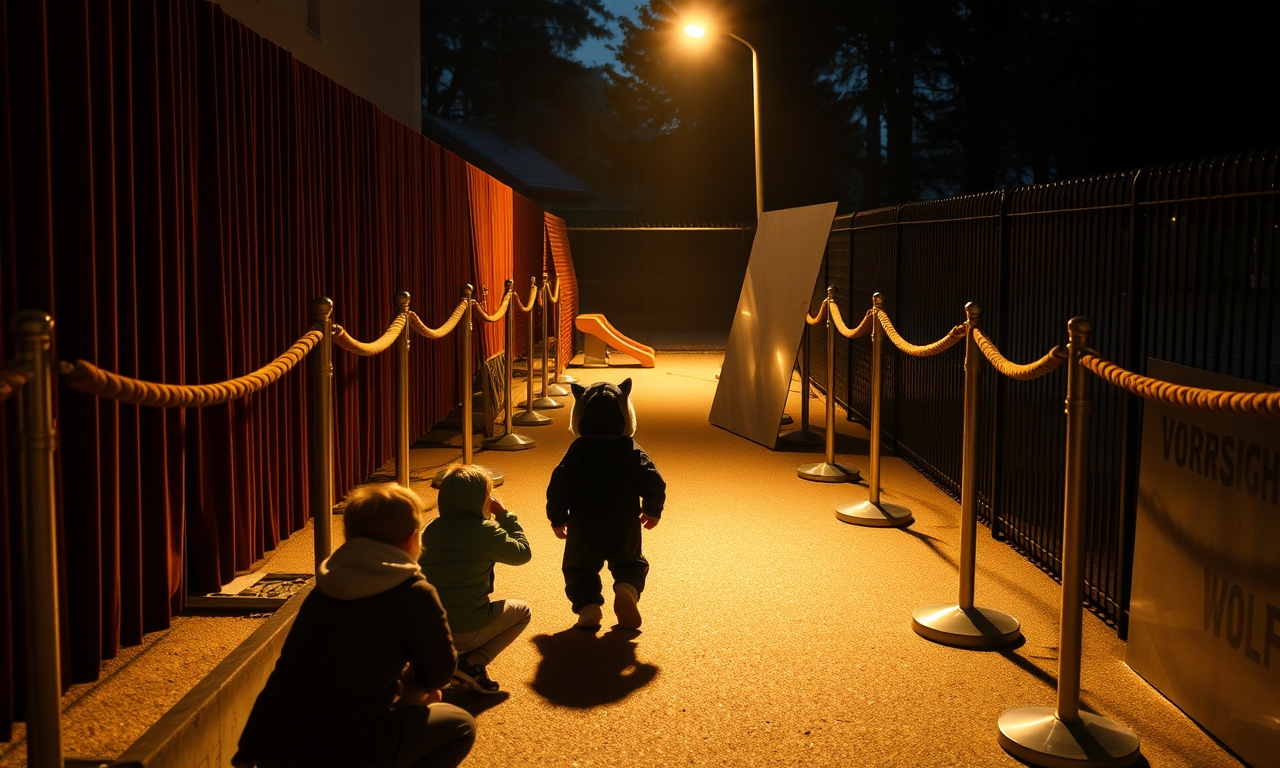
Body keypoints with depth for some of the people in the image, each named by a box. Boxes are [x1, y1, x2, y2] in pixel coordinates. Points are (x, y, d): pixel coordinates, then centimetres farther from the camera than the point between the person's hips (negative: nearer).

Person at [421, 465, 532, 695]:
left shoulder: (430, 529, 0)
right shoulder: (485, 531, -15)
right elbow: (522, 553, 0)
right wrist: (505, 516, 8)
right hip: (467, 632, -7)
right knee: (521, 611, 18)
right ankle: (472, 663, 1)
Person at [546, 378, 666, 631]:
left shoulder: (577, 451, -6)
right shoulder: (633, 451, -5)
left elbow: (559, 486, -6)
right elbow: (654, 484, -6)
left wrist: (558, 518, 8)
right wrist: (652, 511, 12)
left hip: (583, 529, -1)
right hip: (625, 529, 1)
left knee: (579, 569, 19)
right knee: (631, 563, 23)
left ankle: (589, 605, -5)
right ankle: (628, 588, -8)